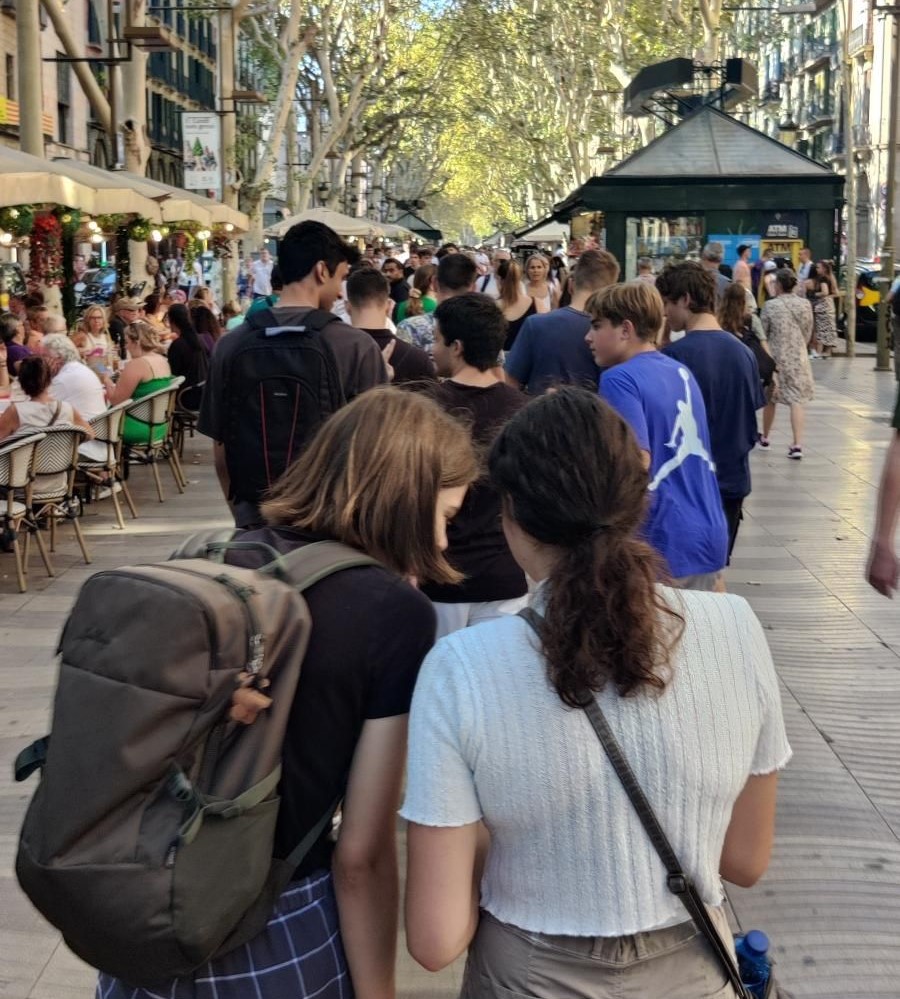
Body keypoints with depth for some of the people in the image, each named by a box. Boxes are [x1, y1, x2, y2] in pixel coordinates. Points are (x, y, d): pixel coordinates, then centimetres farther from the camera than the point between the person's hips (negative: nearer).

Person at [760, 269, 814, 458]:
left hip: (776, 357, -1)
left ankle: (765, 438, 32)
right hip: (799, 358, 1)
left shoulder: (770, 306, -11)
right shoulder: (805, 305, -2)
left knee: (770, 399, 17)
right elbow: (808, 334, 5)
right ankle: (797, 444, -11)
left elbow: (762, 334, -5)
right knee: (797, 400, -1)